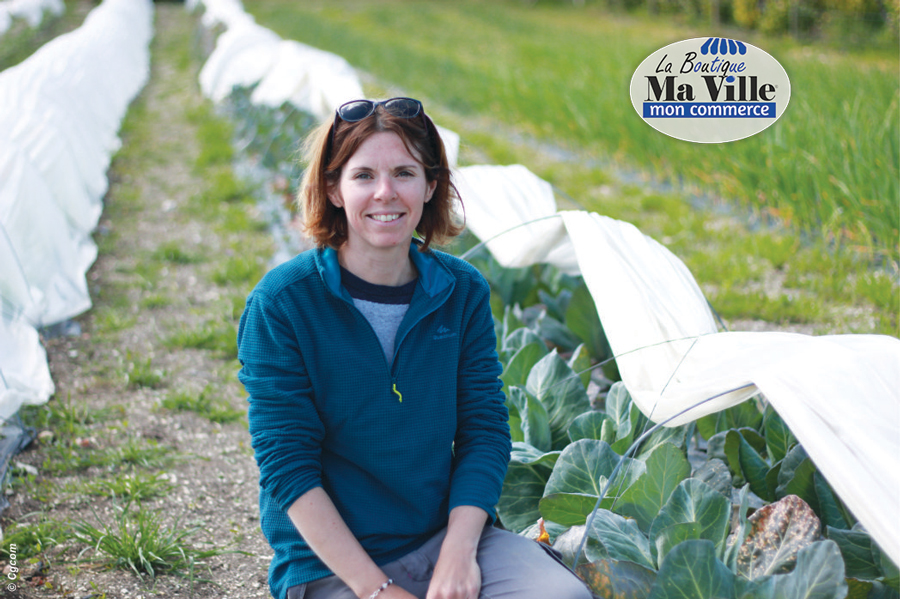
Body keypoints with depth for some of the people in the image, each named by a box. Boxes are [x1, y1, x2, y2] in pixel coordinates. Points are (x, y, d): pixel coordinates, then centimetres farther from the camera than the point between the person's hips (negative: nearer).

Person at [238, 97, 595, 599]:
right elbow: (288, 468, -10)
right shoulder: (281, 303, -9)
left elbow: (485, 431, 3)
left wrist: (459, 552, -13)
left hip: (446, 534, 3)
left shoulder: (464, 291, 2)